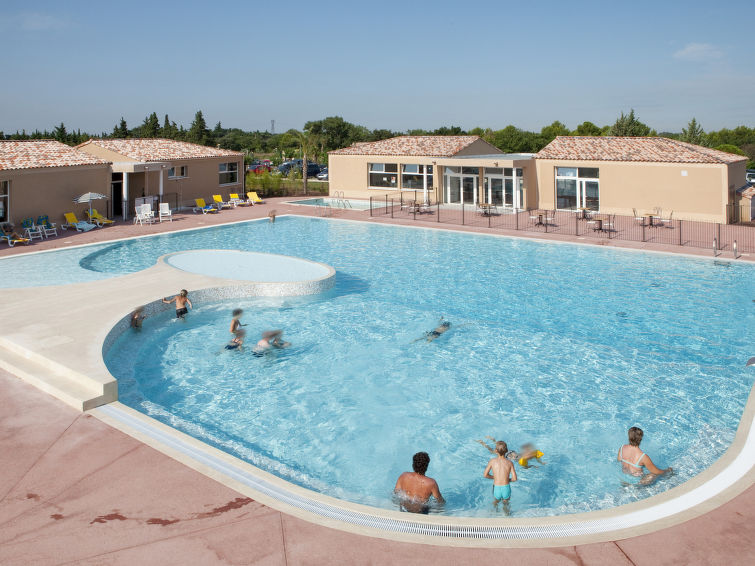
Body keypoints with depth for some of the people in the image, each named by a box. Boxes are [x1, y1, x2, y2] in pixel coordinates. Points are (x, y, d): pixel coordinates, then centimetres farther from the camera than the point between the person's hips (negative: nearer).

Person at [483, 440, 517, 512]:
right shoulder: (509, 462, -6)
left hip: (496, 488, 0)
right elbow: (514, 478, -8)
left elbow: (485, 475, -3)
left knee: (495, 502, 29)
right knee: (506, 504, 26)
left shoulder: (492, 461, -7)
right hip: (506, 488, 0)